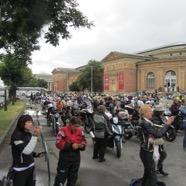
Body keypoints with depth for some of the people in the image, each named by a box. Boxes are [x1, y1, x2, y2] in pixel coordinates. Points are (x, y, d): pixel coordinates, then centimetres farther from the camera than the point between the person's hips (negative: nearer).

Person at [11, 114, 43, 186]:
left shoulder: (29, 134, 4)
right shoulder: (17, 135, -18)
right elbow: (26, 151, -28)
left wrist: (37, 154, -2)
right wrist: (35, 136, -31)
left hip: (31, 166, 7)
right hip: (20, 169, -7)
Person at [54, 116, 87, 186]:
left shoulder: (80, 132, 1)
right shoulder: (63, 130, -16)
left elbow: (84, 142, 7)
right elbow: (59, 143, -20)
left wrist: (82, 145, -16)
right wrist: (71, 145, -26)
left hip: (76, 158, 5)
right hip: (65, 157, -5)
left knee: (73, 177, 20)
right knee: (61, 176, 6)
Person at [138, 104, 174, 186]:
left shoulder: (145, 122, 7)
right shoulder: (145, 123, -24)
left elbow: (155, 133, 9)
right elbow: (158, 134, -27)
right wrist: (167, 124, -18)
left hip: (148, 152, 10)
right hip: (147, 153, -10)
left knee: (147, 173, 23)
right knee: (152, 177, -1)